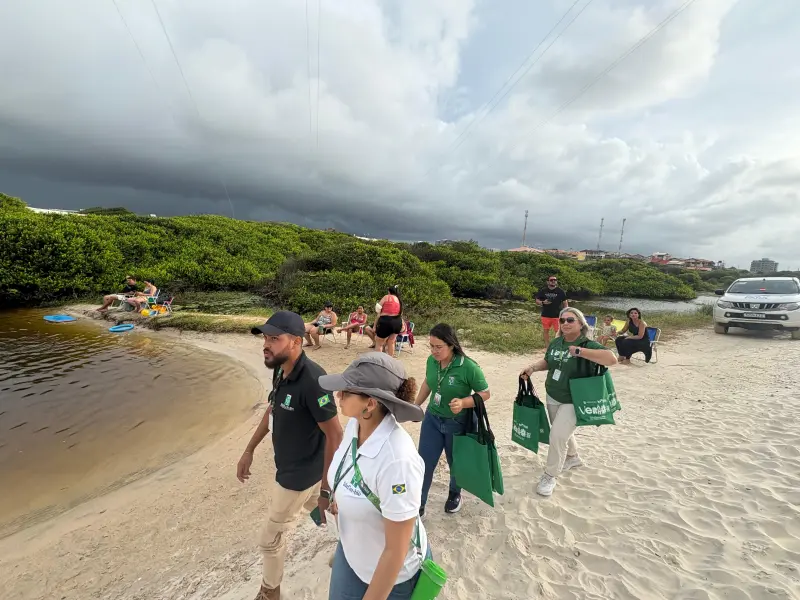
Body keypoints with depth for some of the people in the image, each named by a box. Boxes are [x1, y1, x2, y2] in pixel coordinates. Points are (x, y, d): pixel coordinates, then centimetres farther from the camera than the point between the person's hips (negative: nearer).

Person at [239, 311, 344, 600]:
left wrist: (326, 489, -20)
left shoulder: (312, 380, -35)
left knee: (271, 539, 13)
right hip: (291, 466, 8)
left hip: (301, 474, -8)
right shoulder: (281, 370, -7)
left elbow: (335, 436, -27)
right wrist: (249, 450, 13)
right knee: (317, 507, 31)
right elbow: (272, 410, 11)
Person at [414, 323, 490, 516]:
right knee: (424, 463, 8)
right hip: (432, 419, 4)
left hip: (458, 423, -3)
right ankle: (419, 504, 29)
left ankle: (455, 494, 51)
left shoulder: (468, 367, -27)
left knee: (456, 463, 21)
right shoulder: (431, 361, -12)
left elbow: (485, 393, -16)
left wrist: (463, 403, -33)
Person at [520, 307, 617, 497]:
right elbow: (547, 362, 14)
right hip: (552, 398, 6)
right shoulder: (556, 343, -1)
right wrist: (533, 368, -5)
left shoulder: (588, 345, -20)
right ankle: (573, 457, 52)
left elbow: (612, 359, -36)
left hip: (573, 402, -6)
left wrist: (580, 351, -40)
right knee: (562, 432, 23)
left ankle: (550, 476, 12)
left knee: (557, 436, -8)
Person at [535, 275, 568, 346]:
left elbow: (565, 303, 4)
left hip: (557, 316, -2)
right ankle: (547, 346, 22)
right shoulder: (543, 291, 3)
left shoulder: (560, 291, 1)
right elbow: (537, 300, 8)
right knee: (546, 331, 10)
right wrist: (543, 302, -13)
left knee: (558, 331, -4)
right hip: (545, 315, 2)